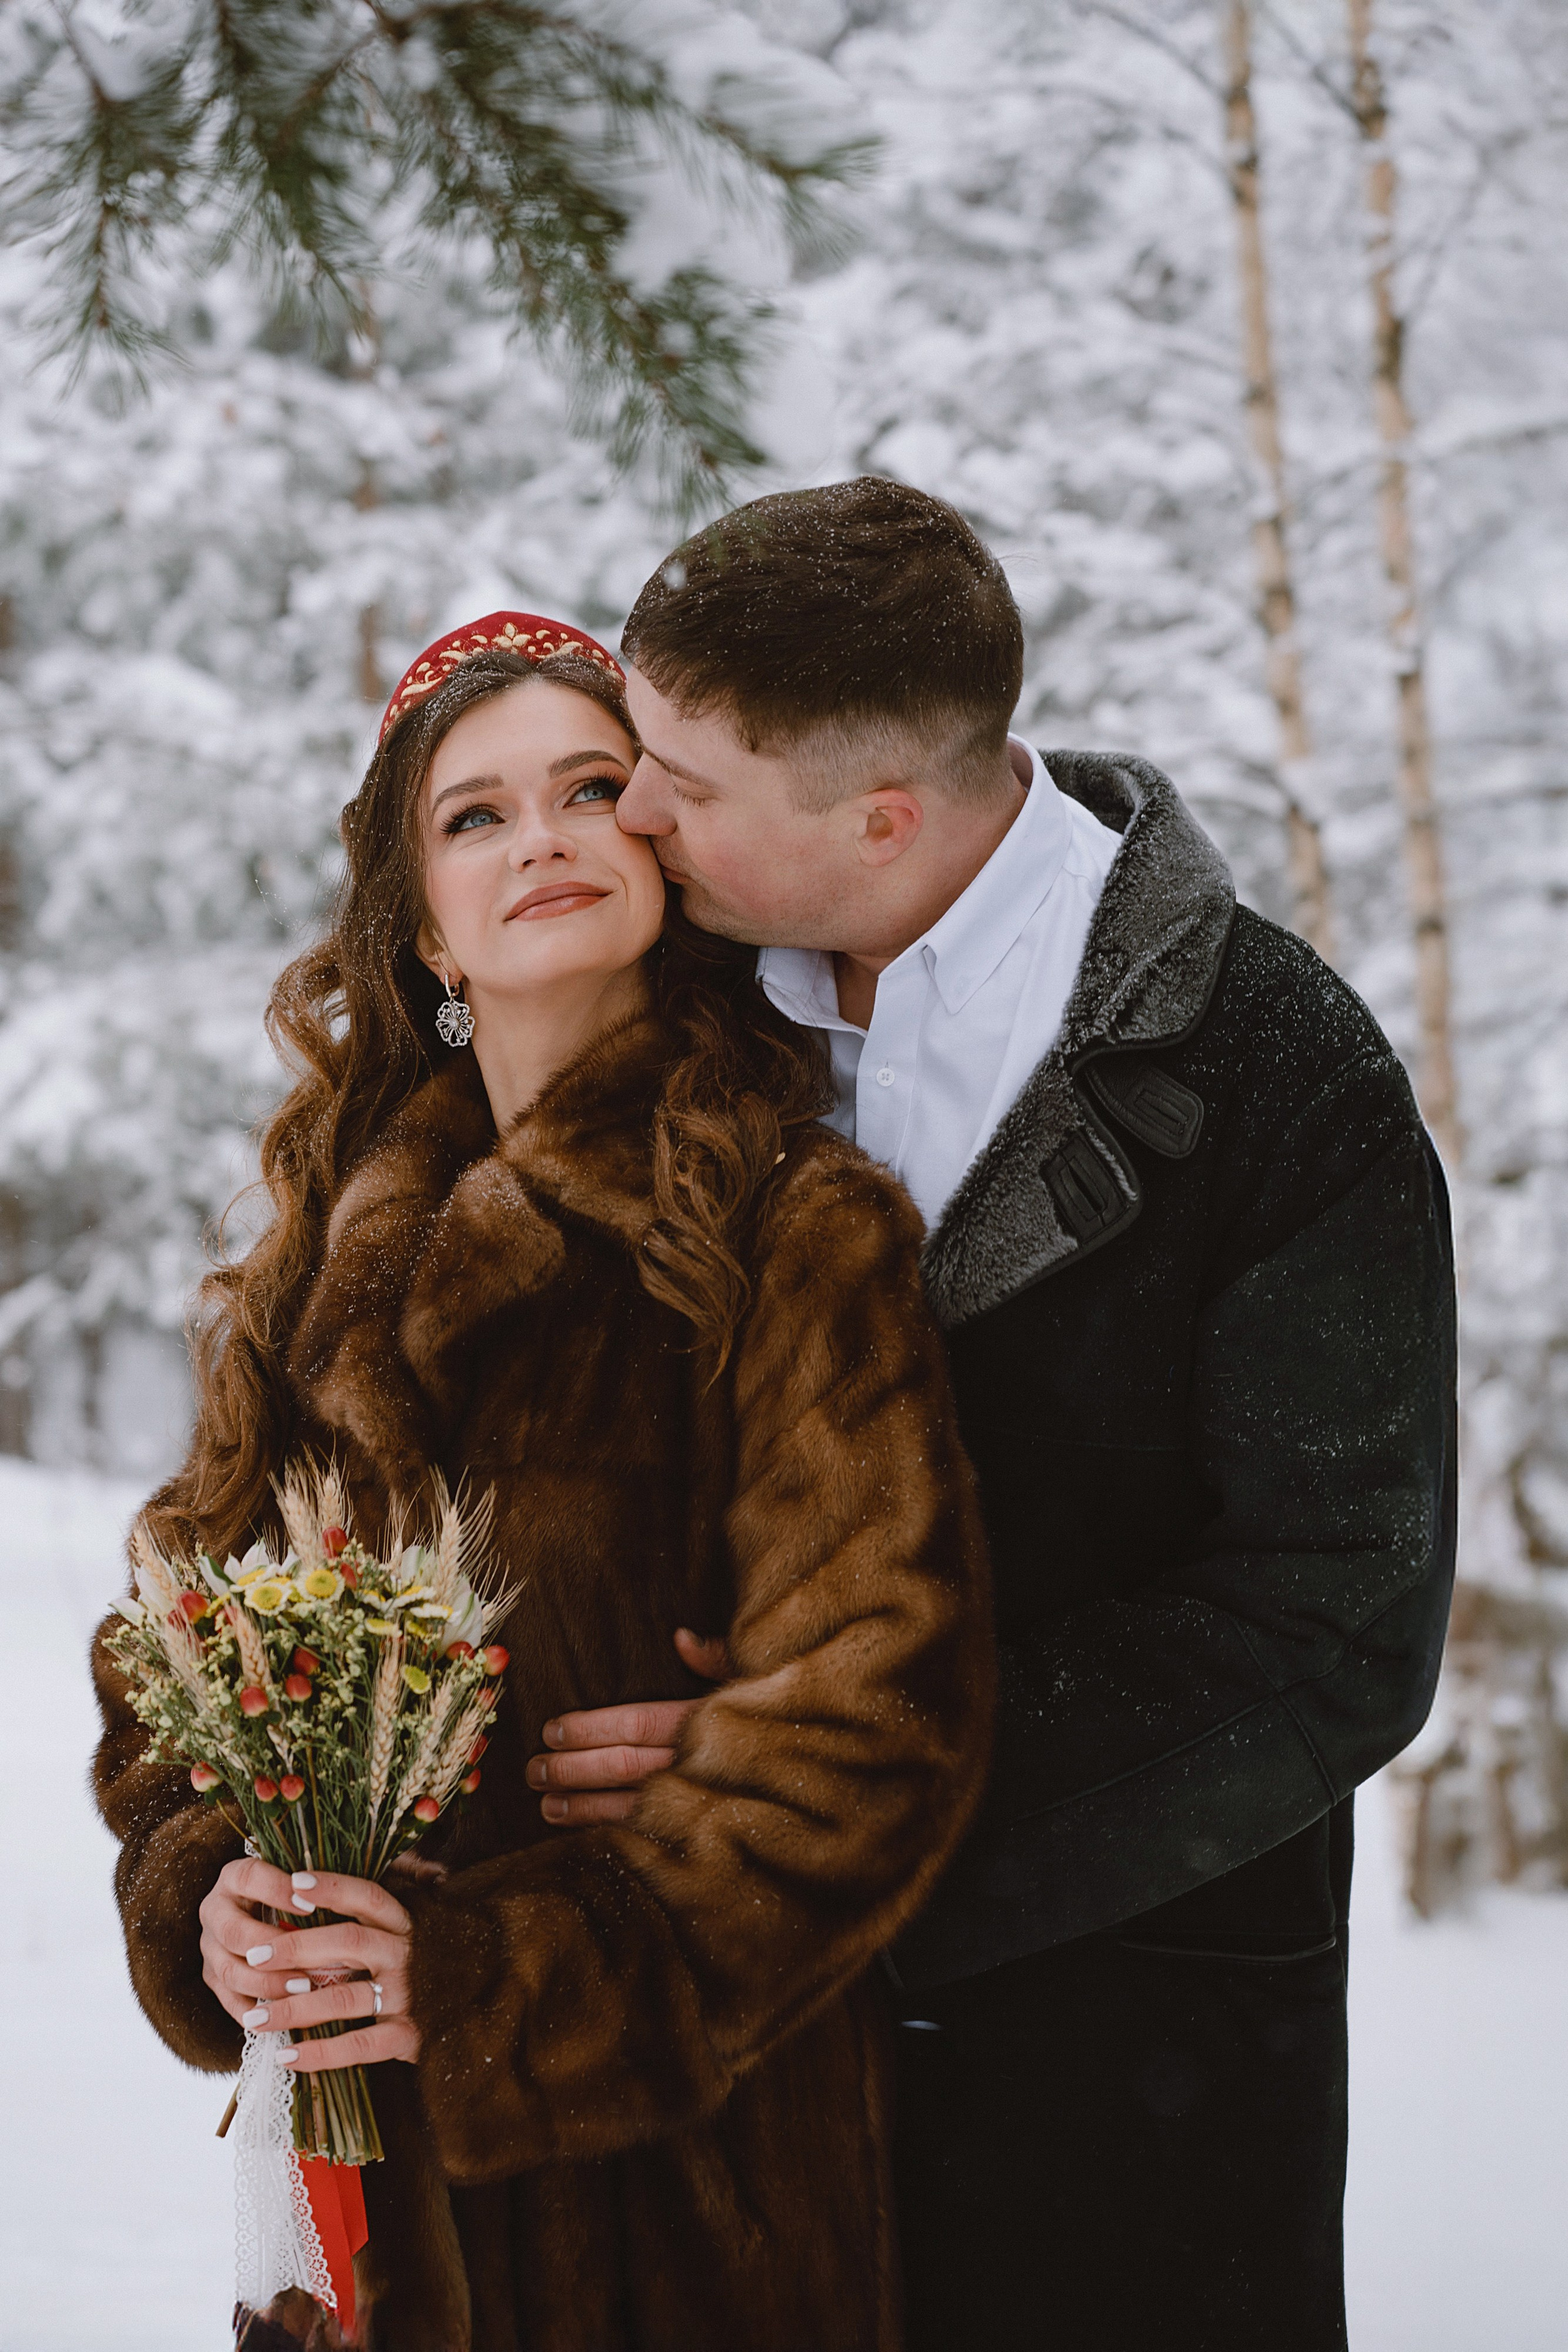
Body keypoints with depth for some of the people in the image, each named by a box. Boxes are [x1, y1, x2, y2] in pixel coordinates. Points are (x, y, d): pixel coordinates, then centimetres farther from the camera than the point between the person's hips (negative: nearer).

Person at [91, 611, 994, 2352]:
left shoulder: (793, 1232, -10)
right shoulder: (325, 1259, 8)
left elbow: (874, 1706, -16)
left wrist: (501, 1983, -19)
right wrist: (205, 1895, -8)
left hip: (682, 2162, -4)